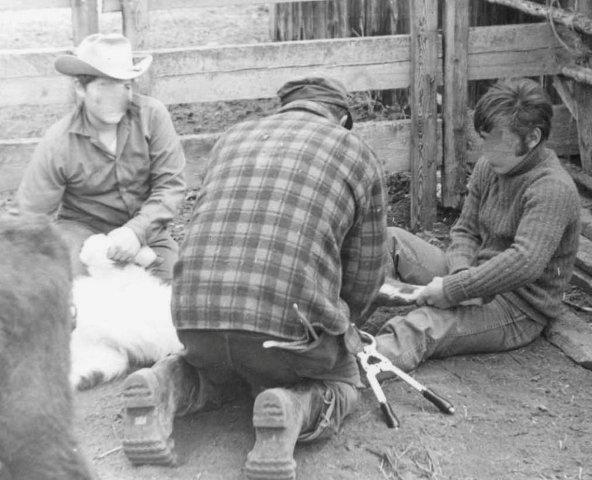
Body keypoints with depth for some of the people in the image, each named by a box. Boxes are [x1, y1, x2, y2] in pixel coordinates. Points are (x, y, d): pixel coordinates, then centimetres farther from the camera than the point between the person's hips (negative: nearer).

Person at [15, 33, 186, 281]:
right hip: (83, 228, -2)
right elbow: (31, 216, -9)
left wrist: (136, 230, -26)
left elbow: (171, 184, -14)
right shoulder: (56, 146, -17)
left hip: (145, 227, 2)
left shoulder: (152, 115, -15)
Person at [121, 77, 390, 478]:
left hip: (196, 313, 4)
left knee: (215, 374, 36)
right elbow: (365, 272, 15)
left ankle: (164, 388, 4)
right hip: (292, 321, -3)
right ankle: (292, 412, -6)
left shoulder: (232, 139, 23)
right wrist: (342, 323, 38)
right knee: (340, 385, 26)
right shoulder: (358, 156, 12)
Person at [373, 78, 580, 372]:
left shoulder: (553, 189, -23)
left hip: (519, 310, -9)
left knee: (421, 328, -34)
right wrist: (459, 272, -15)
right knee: (391, 240, -3)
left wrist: (453, 290, -32)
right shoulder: (488, 169, 3)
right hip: (476, 278, 9)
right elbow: (465, 231, 8)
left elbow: (525, 262, -34)